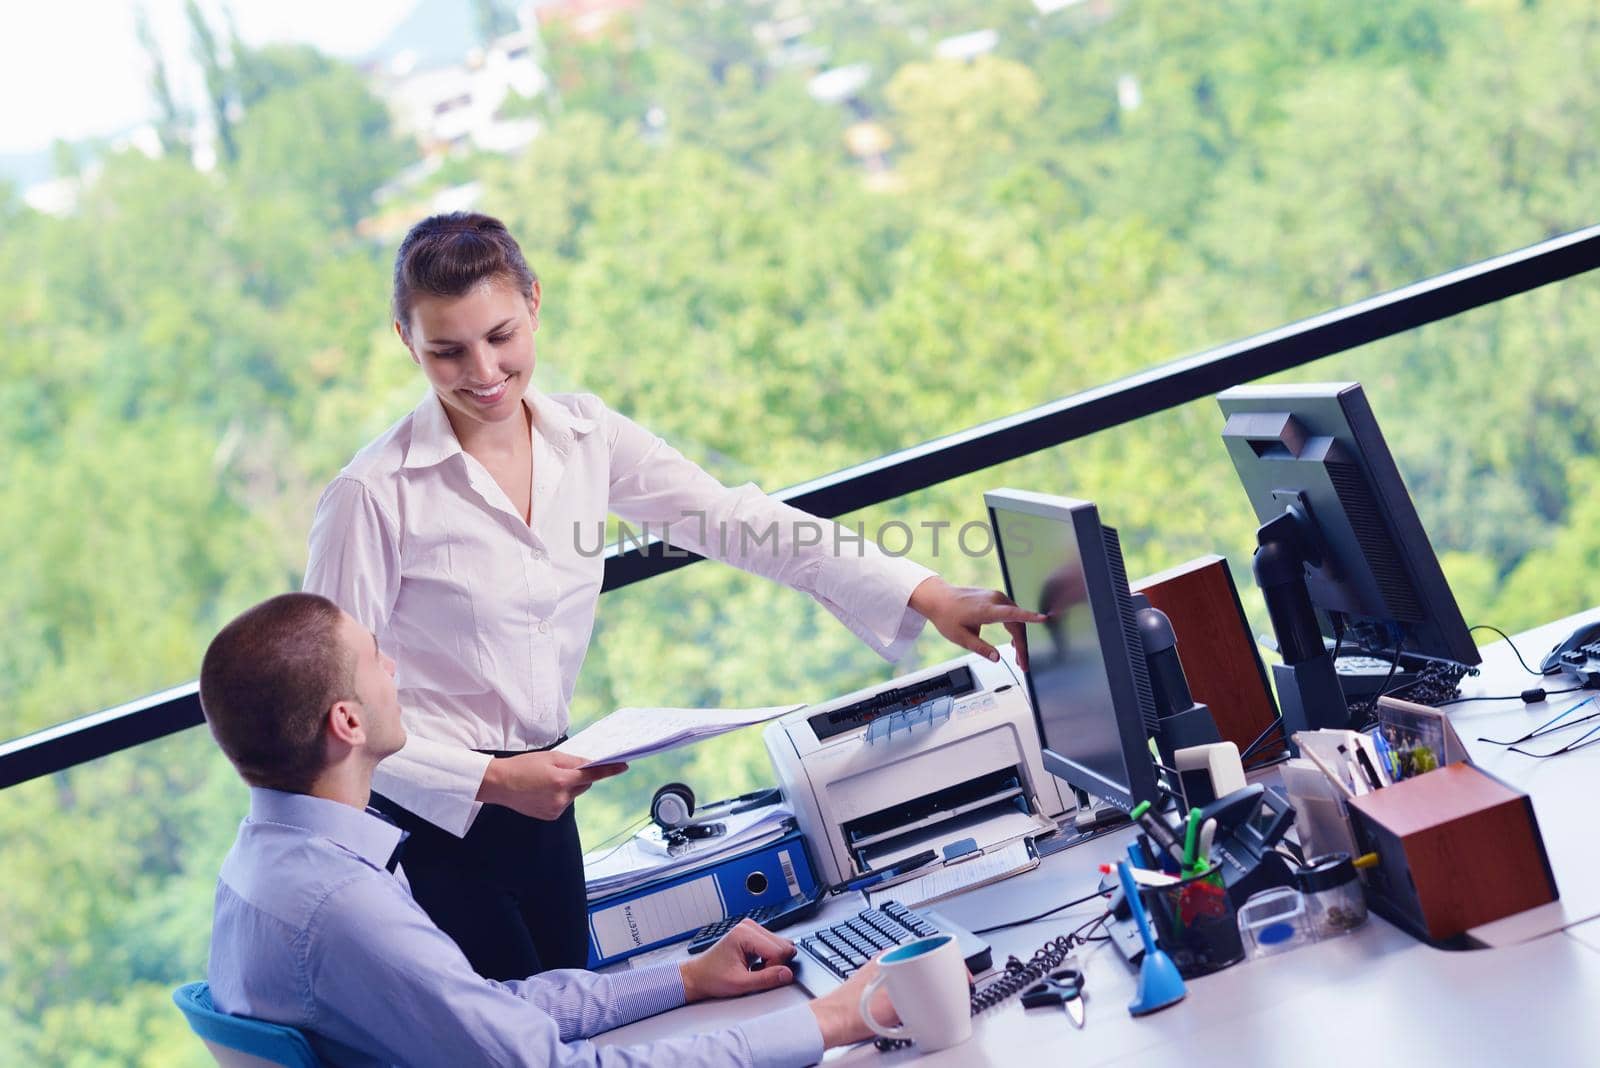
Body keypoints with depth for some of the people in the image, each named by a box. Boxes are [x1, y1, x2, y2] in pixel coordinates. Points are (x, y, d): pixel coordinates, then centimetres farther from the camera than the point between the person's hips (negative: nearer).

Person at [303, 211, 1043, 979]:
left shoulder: (584, 435, 0)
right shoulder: (374, 495, -17)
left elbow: (736, 521, -4)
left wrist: (927, 596, -10)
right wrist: (488, 778, -22)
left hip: (539, 806, 6)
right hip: (430, 829, -5)